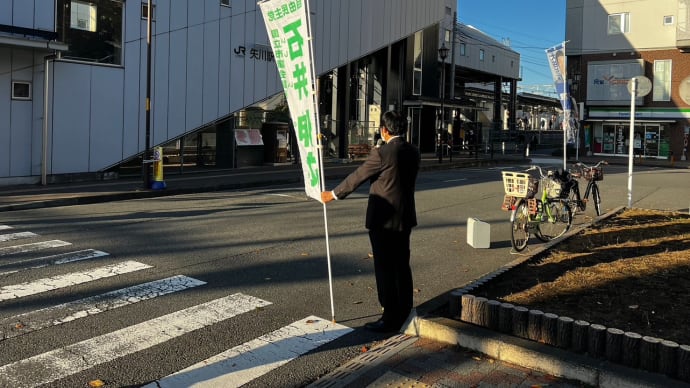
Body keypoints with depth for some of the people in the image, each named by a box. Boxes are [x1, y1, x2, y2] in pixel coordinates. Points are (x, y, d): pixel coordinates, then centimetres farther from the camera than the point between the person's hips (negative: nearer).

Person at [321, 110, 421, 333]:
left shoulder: (381, 153, -17)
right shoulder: (413, 152, 4)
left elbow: (357, 177, -8)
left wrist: (333, 194, 6)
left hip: (383, 220, -7)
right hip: (405, 219, 8)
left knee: (385, 269, 1)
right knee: (402, 266, 16)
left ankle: (390, 319, 7)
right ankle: (404, 314, 27)